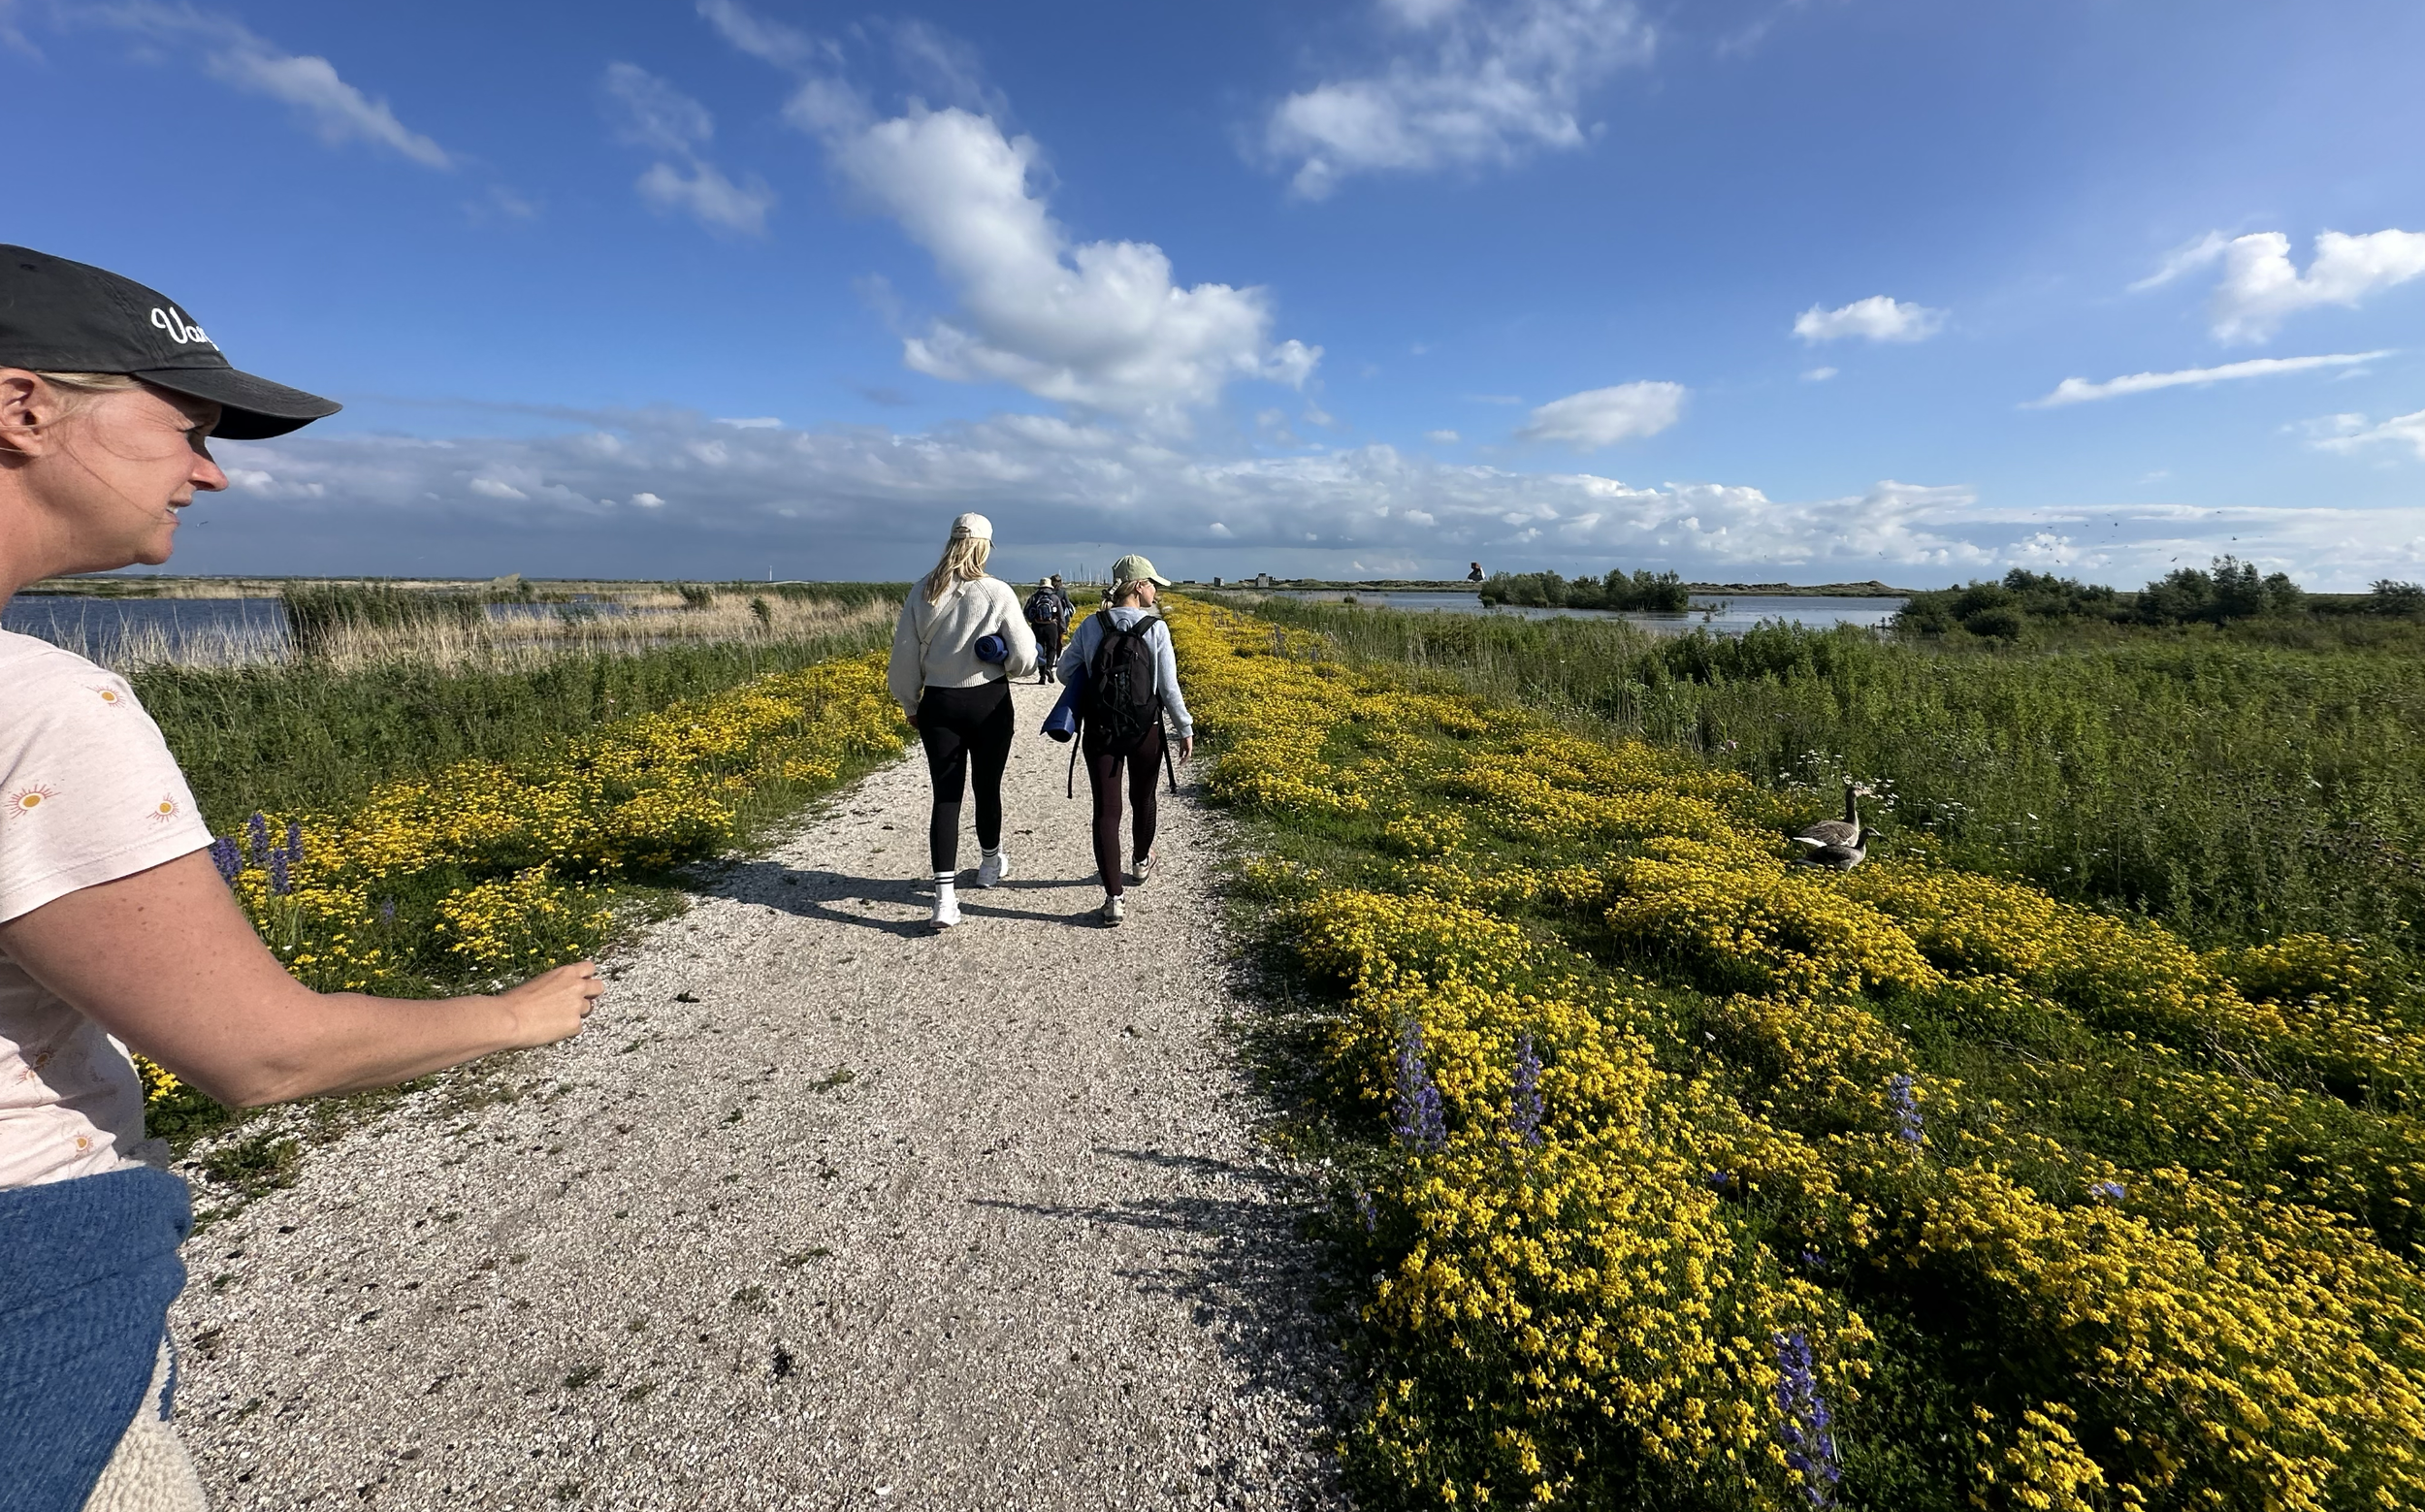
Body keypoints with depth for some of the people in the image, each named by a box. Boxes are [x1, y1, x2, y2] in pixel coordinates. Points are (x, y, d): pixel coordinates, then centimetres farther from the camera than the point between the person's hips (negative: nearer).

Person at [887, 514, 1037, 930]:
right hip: (989, 703, -2)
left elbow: (905, 654, 2)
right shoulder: (998, 593, -11)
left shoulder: (922, 591, -3)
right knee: (987, 787, 17)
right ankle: (990, 864, 39)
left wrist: (910, 704, 14)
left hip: (938, 706, 2)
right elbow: (1023, 659, -11)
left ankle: (945, 896, -5)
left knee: (945, 796, 3)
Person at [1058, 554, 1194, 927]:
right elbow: (1169, 687, -11)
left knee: (1106, 810, 2)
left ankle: (1114, 897, -4)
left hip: (1099, 732, 1)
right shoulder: (1156, 628, -10)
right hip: (1145, 731, -1)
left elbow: (1065, 672, 2)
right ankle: (1142, 862, 47)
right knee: (1143, 799, 23)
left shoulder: (1092, 625, -3)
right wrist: (1186, 730, -1)